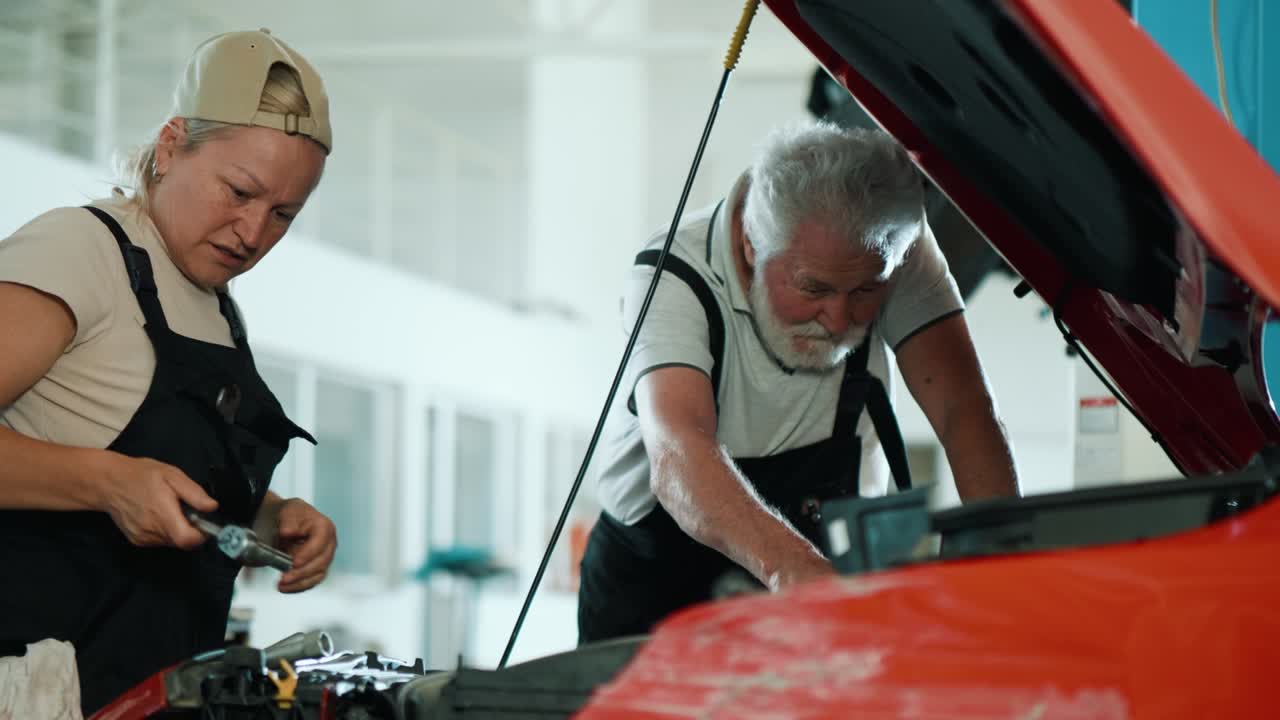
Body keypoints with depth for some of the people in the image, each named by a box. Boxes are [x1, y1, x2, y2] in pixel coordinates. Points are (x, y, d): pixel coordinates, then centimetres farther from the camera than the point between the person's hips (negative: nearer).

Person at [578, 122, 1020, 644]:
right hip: (659, 572, -2)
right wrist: (789, 567, -61)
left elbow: (965, 409, -19)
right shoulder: (673, 277, -27)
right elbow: (679, 459, -43)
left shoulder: (897, 248, -15)